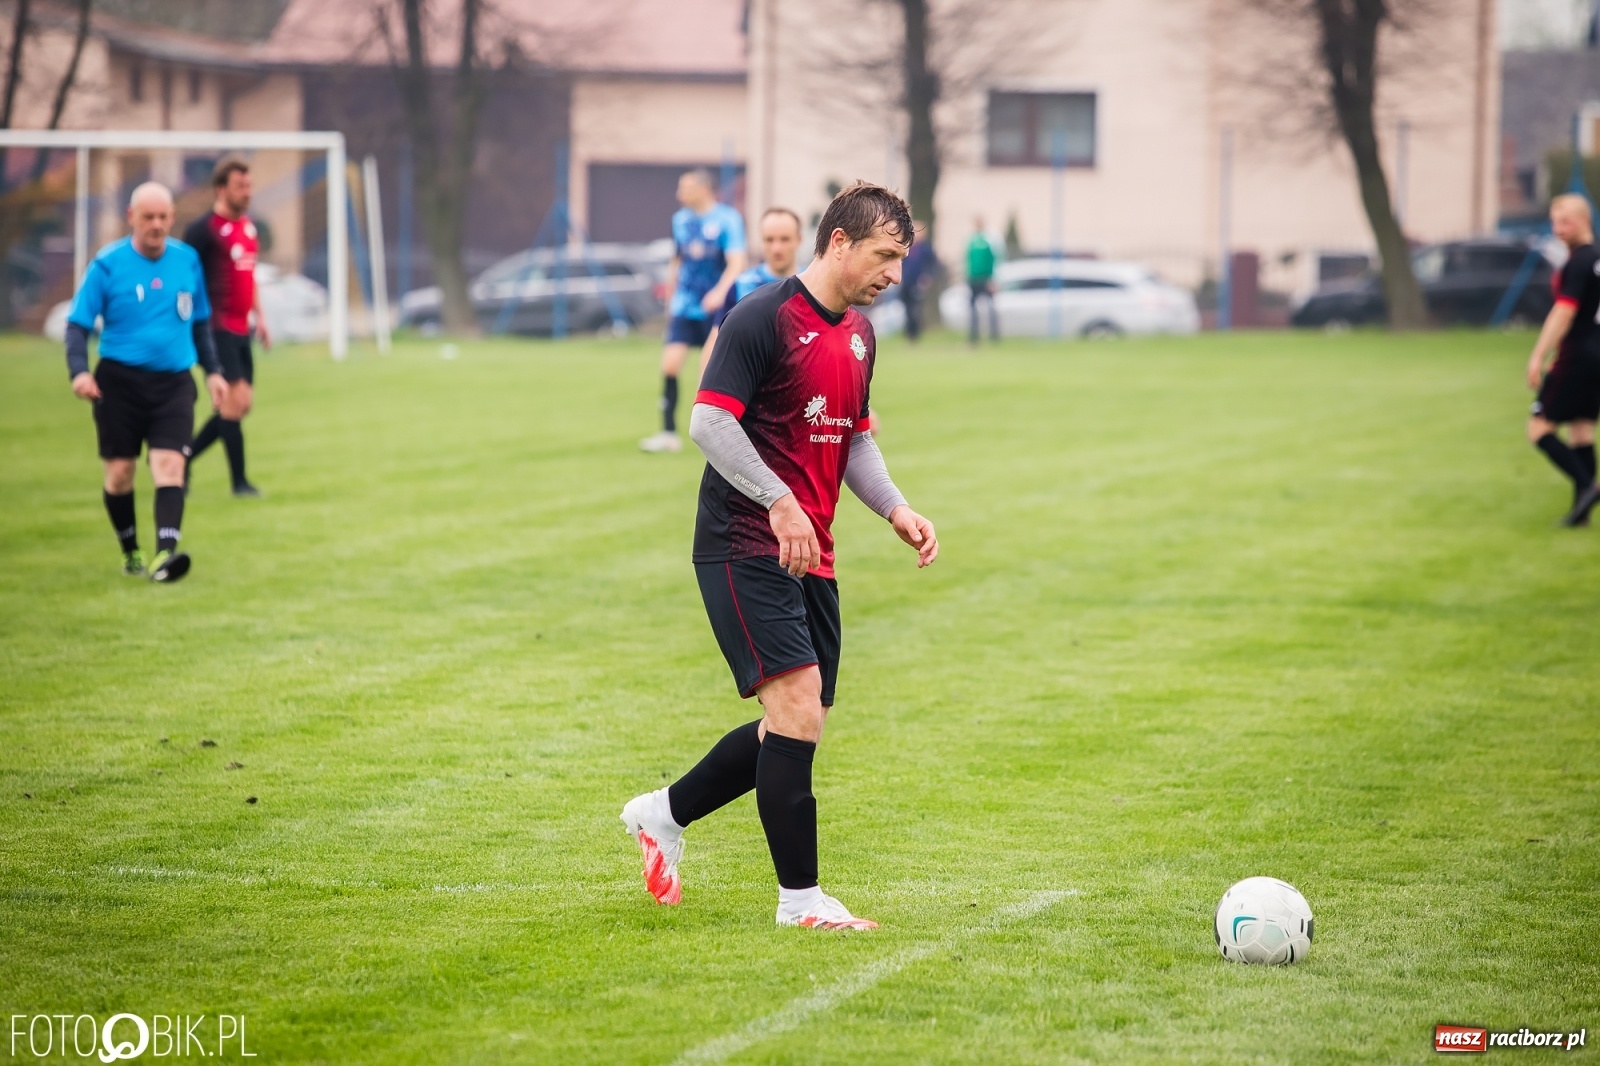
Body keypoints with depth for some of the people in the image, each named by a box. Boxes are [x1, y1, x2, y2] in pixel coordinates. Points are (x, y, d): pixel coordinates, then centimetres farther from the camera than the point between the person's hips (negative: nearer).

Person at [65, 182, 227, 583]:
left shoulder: (188, 260, 5)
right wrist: (79, 371, -20)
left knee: (170, 464, -14)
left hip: (174, 383, 2)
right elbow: (77, 324, -4)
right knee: (120, 471, 4)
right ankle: (130, 552, 23)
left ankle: (164, 555, -25)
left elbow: (200, 321, 20)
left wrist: (212, 371, 17)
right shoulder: (107, 264, -6)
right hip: (119, 380, -2)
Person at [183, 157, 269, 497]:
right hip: (216, 329, -9)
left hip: (240, 330, 9)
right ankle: (239, 481, -4)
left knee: (239, 405, 9)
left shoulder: (248, 227, 14)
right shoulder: (203, 229, -11)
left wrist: (259, 317, 19)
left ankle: (182, 459, 21)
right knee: (236, 400, -10)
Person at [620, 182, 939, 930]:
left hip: (811, 556, 9)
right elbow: (710, 421, -18)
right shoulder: (764, 319, -13)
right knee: (799, 707, -16)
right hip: (744, 549, -9)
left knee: (797, 728, 9)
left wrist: (896, 511, 8)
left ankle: (664, 814, 28)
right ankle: (800, 897, -9)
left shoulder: (858, 335, 14)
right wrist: (779, 500, -27)